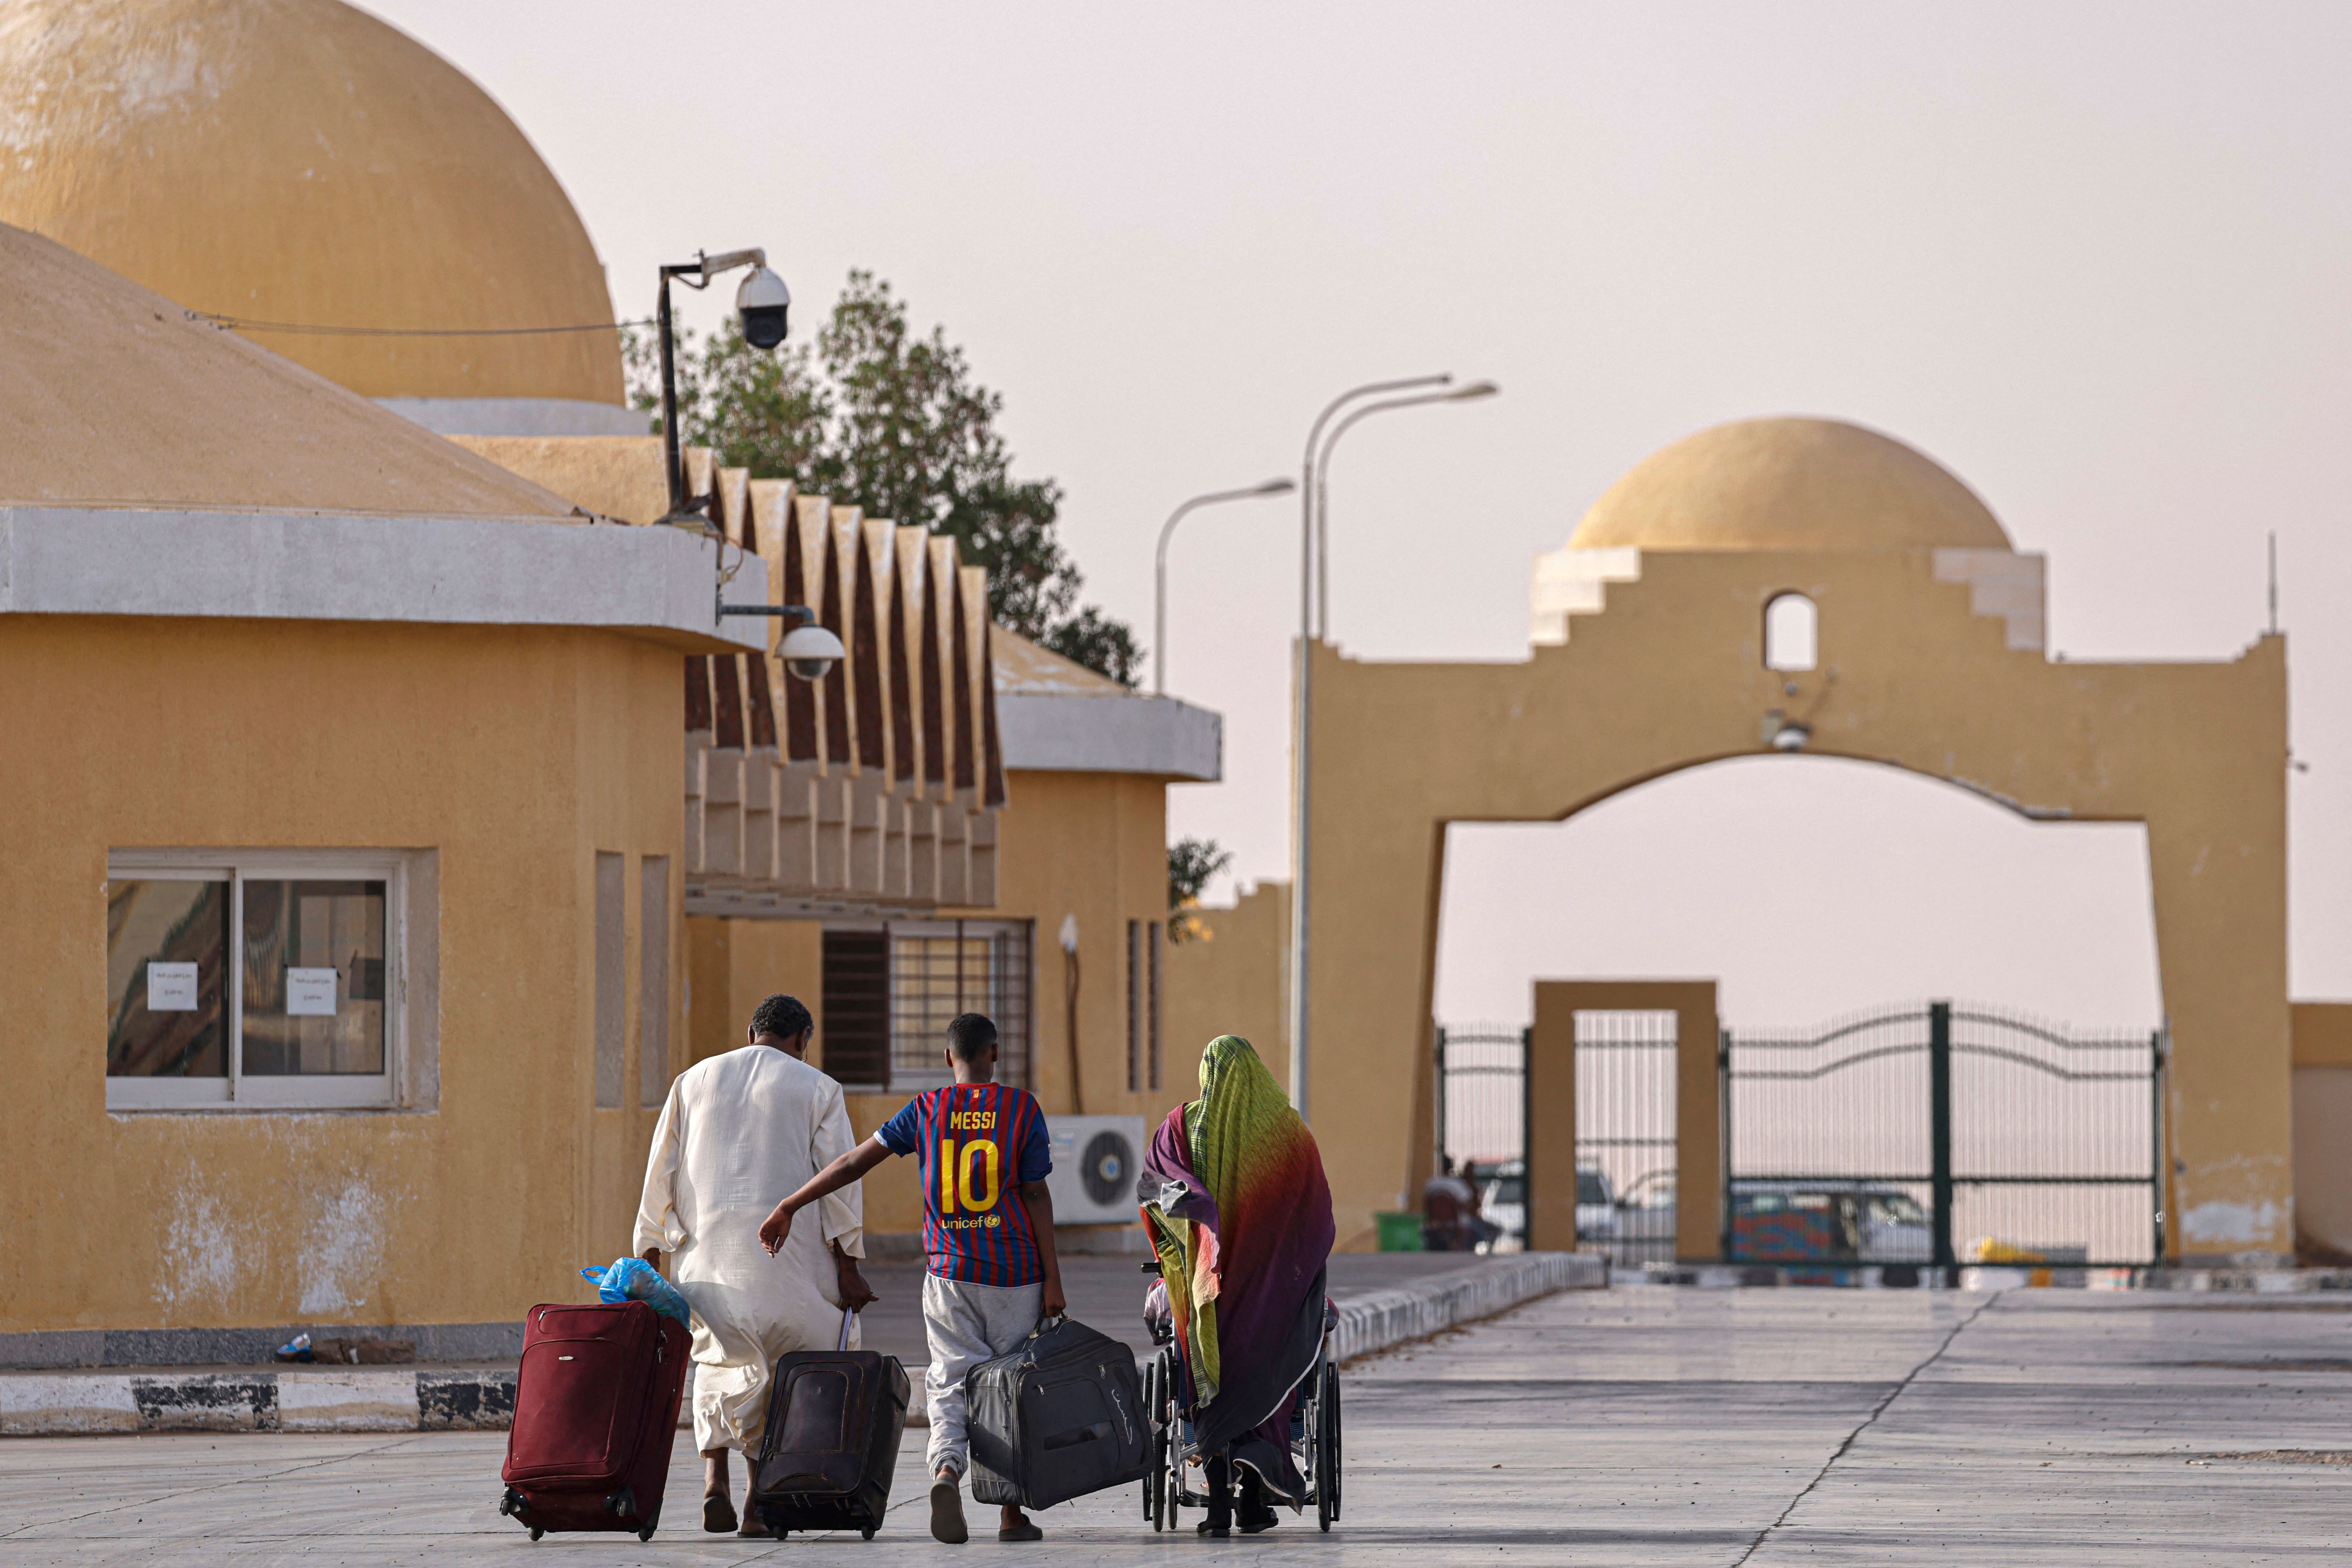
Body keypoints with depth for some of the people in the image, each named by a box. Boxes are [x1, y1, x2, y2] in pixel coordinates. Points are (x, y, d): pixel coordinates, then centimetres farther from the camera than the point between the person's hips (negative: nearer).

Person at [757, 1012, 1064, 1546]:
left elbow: (855, 1162, 1)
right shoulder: (1022, 1108, -2)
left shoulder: (926, 1110, 2)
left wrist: (789, 1208, 8)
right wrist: (1052, 1279, -2)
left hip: (950, 1272, 1)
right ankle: (1013, 1513, 10)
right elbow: (1036, 1196, -4)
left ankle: (947, 1472, -28)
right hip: (1016, 1271, -1)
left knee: (952, 1385, 2)